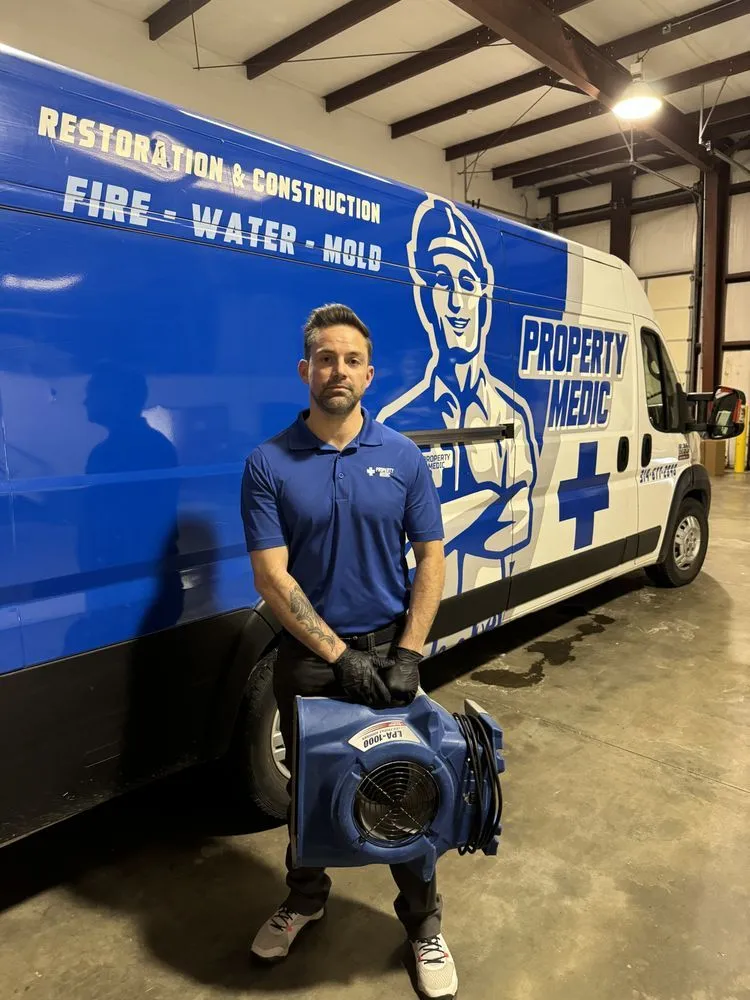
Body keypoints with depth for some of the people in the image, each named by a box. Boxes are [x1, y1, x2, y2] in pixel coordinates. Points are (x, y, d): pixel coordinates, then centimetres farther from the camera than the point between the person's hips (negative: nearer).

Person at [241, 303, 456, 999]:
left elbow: (430, 560, -3)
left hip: (388, 649, 0)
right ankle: (305, 897, 47)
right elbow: (271, 576, -12)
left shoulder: (403, 458, -4)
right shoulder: (268, 464, -9)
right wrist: (340, 655, -16)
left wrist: (407, 654, -11)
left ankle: (422, 921, 36)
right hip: (306, 657, 0)